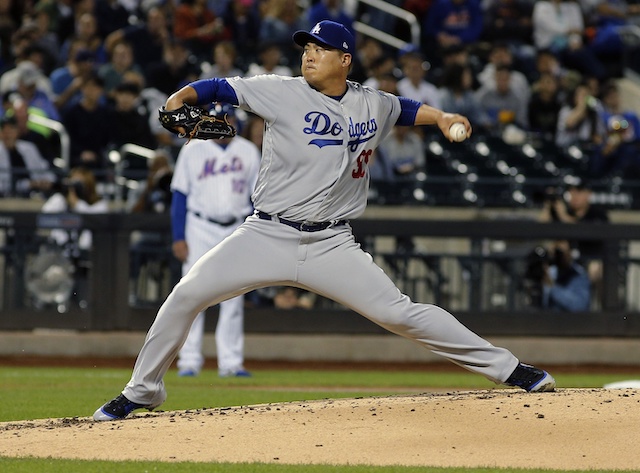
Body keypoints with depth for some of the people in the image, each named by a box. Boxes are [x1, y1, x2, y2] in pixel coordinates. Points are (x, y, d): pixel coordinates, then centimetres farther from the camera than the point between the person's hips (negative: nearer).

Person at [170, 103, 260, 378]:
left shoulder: (248, 152, 6)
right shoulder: (193, 150, 0)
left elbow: (256, 195, 9)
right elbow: (180, 195, 0)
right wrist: (178, 238, -6)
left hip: (235, 229, 2)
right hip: (200, 228, -2)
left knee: (233, 298, 2)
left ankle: (231, 362, 5)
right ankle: (189, 362, -2)